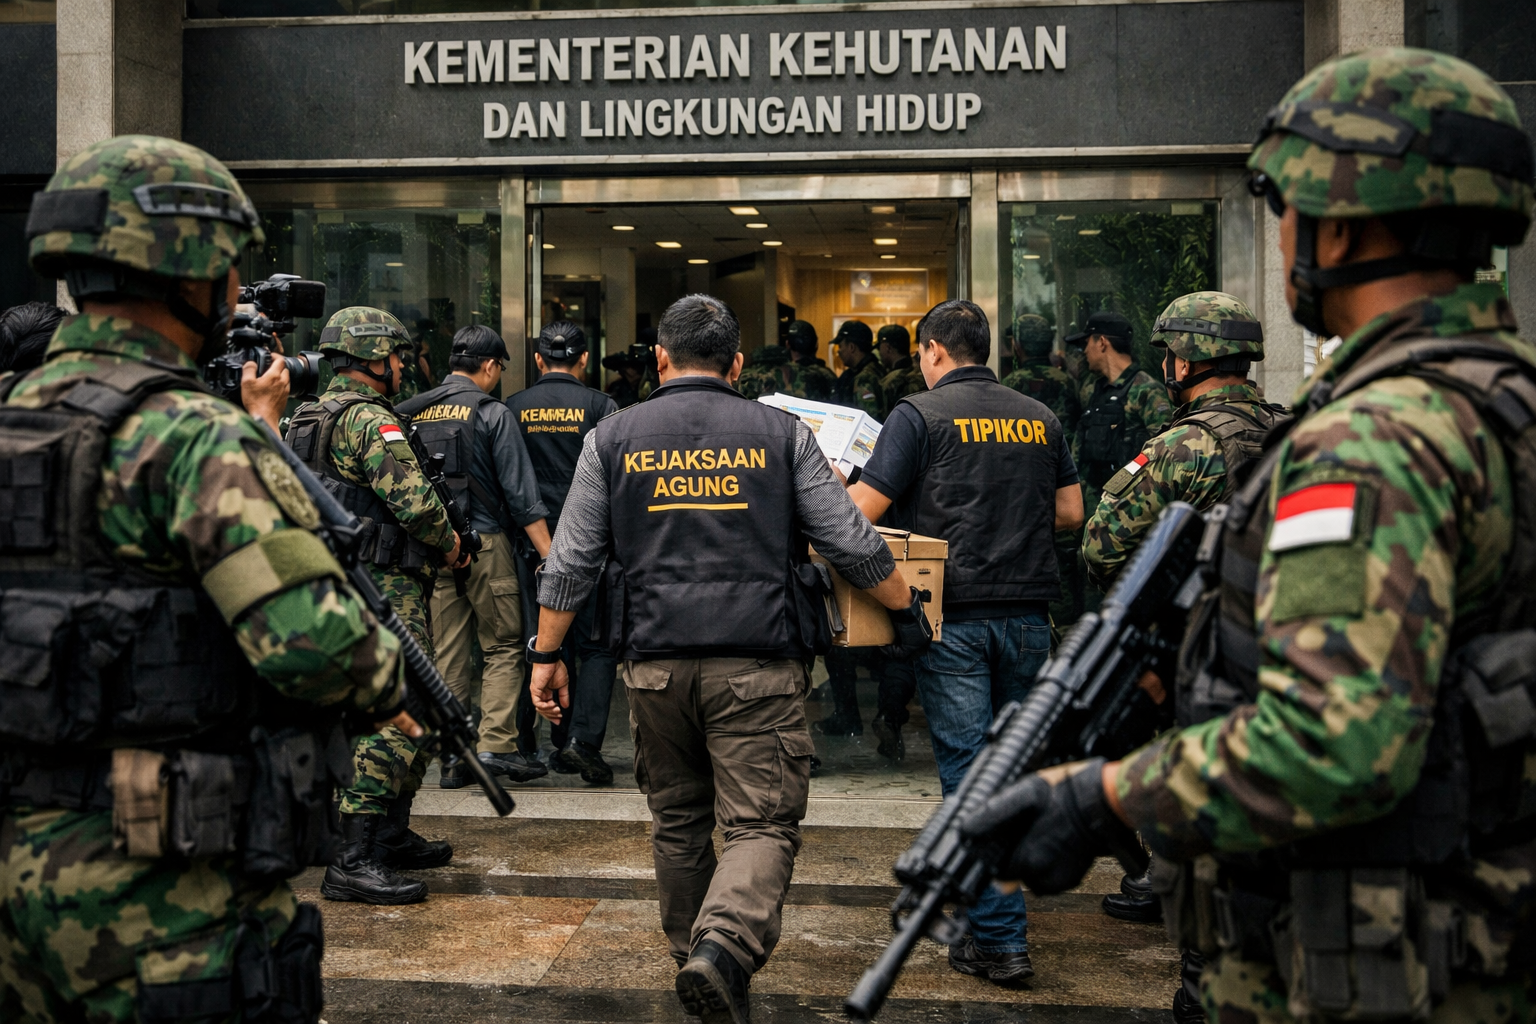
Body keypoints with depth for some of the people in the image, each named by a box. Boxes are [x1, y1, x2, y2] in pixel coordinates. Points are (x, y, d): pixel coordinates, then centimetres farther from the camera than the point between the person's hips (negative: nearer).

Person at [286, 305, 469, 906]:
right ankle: (353, 861, -11)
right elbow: (415, 500, -22)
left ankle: (392, 835, 26)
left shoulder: (312, 416, 18)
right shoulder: (369, 419, -14)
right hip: (383, 590, -11)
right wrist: (448, 542, -2)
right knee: (394, 717, -11)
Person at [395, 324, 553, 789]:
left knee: (448, 655, 9)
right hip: (485, 542, -5)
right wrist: (550, 554, -7)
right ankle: (496, 746, -4)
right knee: (503, 647, 5)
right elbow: (520, 493, -9)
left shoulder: (410, 412, 8)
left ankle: (452, 756, 10)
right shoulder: (491, 413, -6)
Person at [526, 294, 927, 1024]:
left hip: (656, 663, 2)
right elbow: (852, 544, 3)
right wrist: (907, 610, 17)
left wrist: (546, 655, 13)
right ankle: (723, 948, -23)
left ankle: (695, 960, 30)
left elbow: (569, 564, 5)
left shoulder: (613, 438, 6)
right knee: (763, 824, 0)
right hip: (758, 664, -2)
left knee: (678, 821, 18)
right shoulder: (780, 434, 3)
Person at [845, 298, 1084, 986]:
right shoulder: (1038, 418, 10)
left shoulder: (920, 414, -6)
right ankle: (984, 900, 30)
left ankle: (999, 939, 0)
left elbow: (863, 509, -11)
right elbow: (1070, 512, 14)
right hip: (1027, 612, 5)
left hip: (954, 614, -5)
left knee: (968, 773, -1)